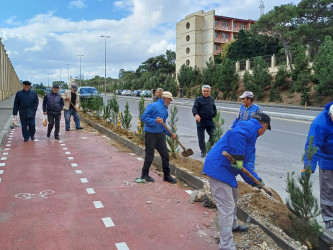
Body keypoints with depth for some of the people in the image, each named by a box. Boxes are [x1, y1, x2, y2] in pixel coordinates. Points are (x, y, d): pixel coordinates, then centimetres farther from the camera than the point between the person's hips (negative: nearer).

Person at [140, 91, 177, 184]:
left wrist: (170, 134, 10)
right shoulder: (153, 106, -10)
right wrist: (155, 121, -25)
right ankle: (144, 174, 20)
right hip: (150, 134, -7)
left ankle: (167, 175, 21)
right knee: (150, 156, 1)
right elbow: (143, 118, -15)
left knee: (165, 155, 7)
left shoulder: (165, 110, 15)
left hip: (160, 135, 8)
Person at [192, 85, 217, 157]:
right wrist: (196, 114, -31)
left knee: (213, 135, -2)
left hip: (210, 121, 3)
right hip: (201, 121, -3)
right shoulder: (198, 99, 0)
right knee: (201, 138, 3)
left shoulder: (212, 99, 13)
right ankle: (203, 151, 18)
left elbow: (214, 109, 22)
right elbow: (194, 108, -11)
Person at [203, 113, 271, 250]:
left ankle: (233, 225, 51)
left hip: (223, 169, 11)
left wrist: (255, 180, 24)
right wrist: (238, 158, -29)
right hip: (218, 170, -11)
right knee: (227, 207, -6)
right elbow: (236, 133, -35)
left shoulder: (250, 133, 23)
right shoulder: (250, 126, -9)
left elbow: (243, 164, 26)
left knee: (233, 196, 29)